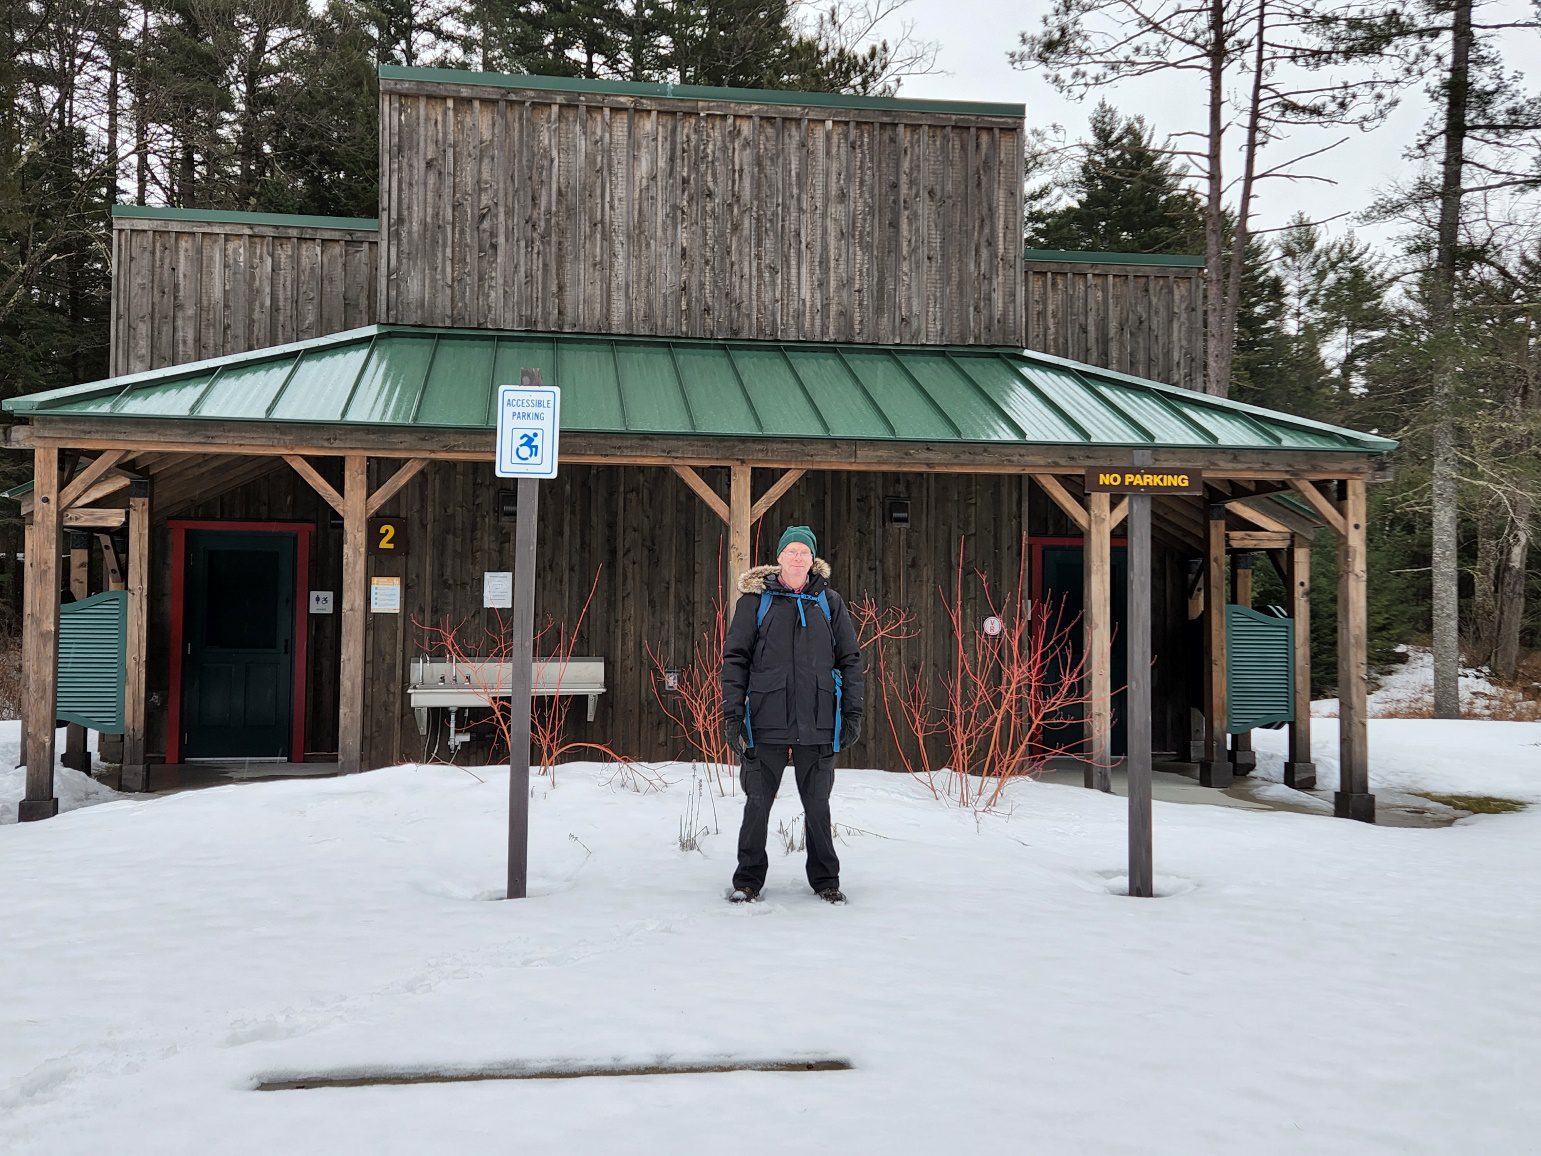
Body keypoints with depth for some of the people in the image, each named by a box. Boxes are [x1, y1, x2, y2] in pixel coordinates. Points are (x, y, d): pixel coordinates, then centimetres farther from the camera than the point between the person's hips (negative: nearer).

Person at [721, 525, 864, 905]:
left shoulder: (829, 602, 9)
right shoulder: (755, 599, 4)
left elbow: (850, 659, 11)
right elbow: (735, 657, 3)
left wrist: (853, 712, 4)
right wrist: (732, 712, -5)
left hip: (817, 723, 1)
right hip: (767, 720, -1)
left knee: (817, 804, 9)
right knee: (758, 803, 4)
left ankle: (825, 880, 22)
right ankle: (748, 880, 17)